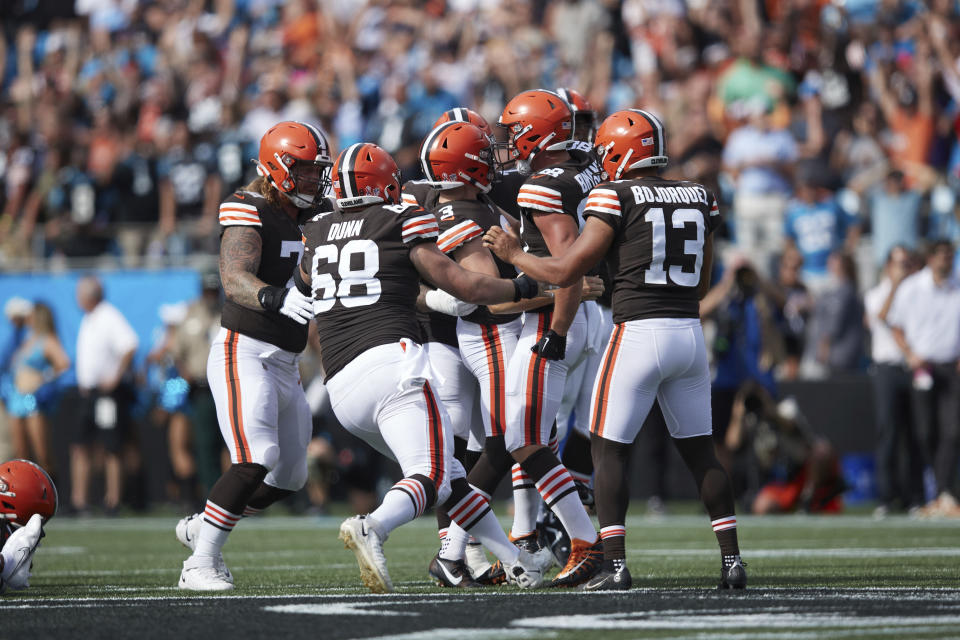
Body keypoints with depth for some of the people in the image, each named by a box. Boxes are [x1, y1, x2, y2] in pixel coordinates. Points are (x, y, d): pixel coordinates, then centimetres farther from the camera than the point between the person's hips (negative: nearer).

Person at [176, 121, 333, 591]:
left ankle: (202, 529, 33)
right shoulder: (249, 213, -13)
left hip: (284, 365, 9)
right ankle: (201, 564, -18)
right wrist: (277, 299, -47)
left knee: (289, 476, 14)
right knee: (254, 460, -23)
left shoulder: (308, 222, 13)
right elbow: (236, 280, -29)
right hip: (243, 353, -9)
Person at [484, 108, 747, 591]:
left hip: (637, 333, -5)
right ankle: (731, 559, 8)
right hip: (690, 331, 5)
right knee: (700, 452, 14)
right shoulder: (699, 198, 11)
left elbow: (564, 272, -5)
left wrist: (513, 253, 11)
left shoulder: (615, 198, -6)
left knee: (608, 451, 4)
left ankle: (614, 564, -4)